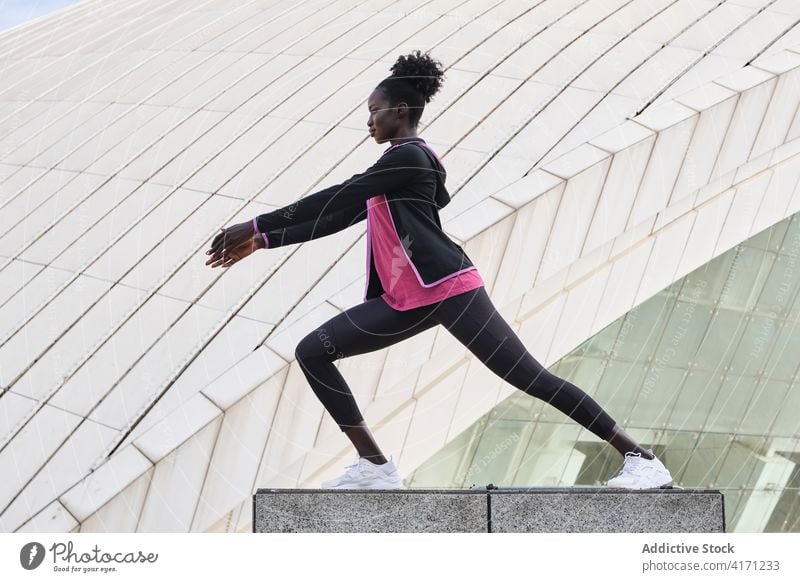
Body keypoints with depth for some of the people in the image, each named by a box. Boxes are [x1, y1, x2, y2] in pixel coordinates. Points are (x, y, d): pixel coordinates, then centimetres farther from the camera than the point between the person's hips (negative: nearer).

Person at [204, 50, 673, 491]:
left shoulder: (410, 156, -8)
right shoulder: (395, 165, 21)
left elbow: (334, 198, -13)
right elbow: (337, 216, 22)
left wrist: (257, 225, -10)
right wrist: (263, 241, 19)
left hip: (448, 289, -9)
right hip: (405, 300, 10)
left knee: (530, 377, -10)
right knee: (312, 352, 1)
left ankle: (641, 458, 0)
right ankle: (376, 466, 0)